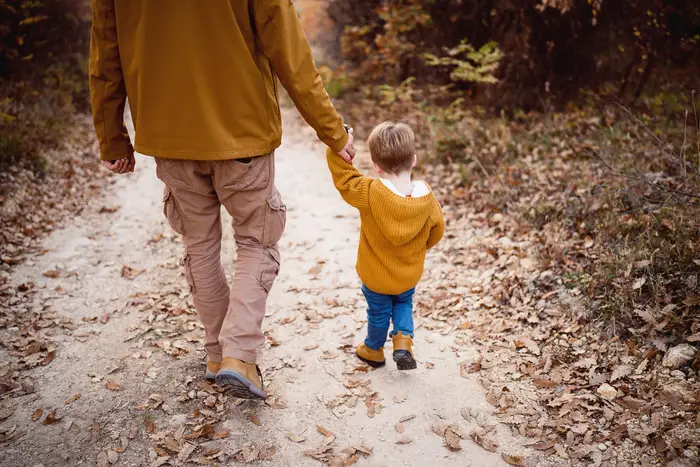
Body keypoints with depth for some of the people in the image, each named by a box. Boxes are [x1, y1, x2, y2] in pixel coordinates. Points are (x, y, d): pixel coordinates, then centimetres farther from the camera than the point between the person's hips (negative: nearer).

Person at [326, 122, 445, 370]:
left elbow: (342, 173, -20)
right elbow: (436, 230, -4)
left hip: (375, 275, -2)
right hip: (410, 275, 2)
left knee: (378, 312, 23)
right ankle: (403, 340, 15)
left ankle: (374, 350, 45)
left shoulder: (370, 193, -32)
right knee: (403, 304, 32)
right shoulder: (426, 195, -19)